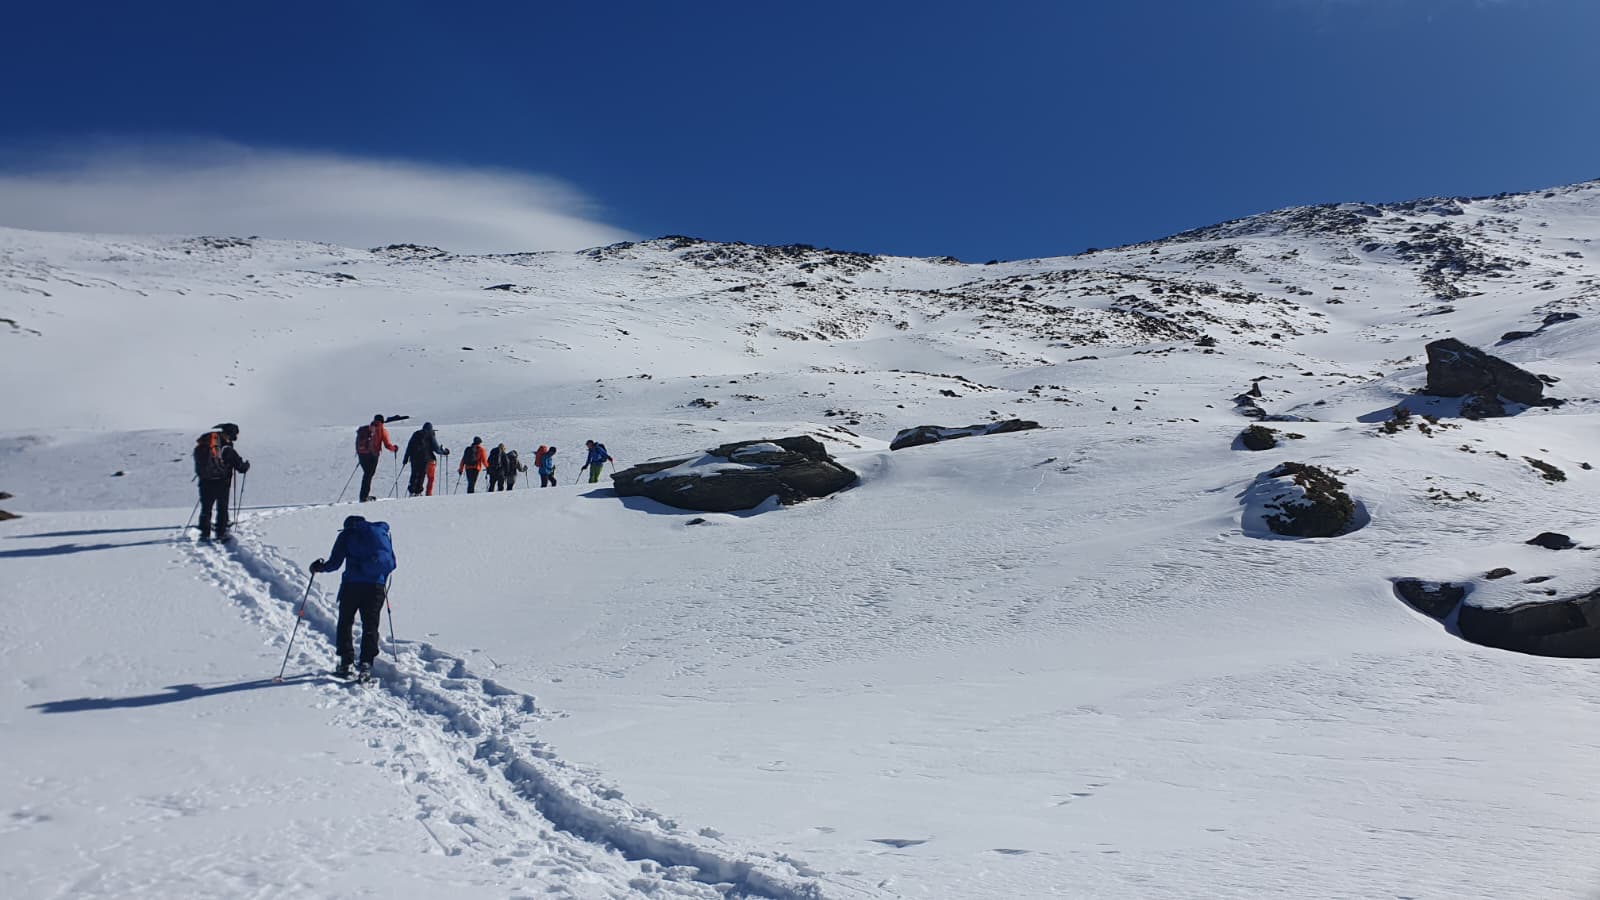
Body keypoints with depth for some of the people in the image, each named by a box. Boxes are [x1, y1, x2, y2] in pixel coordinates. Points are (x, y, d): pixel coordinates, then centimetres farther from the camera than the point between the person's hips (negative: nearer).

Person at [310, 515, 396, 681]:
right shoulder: (381, 531, 19)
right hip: (377, 585, 2)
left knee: (345, 622, 11)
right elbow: (391, 563, 17)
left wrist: (319, 567, 24)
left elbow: (334, 563, 5)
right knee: (370, 625, 6)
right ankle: (366, 663, -5)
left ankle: (345, 664, 4)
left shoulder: (346, 534, 10)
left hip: (352, 583, -2)